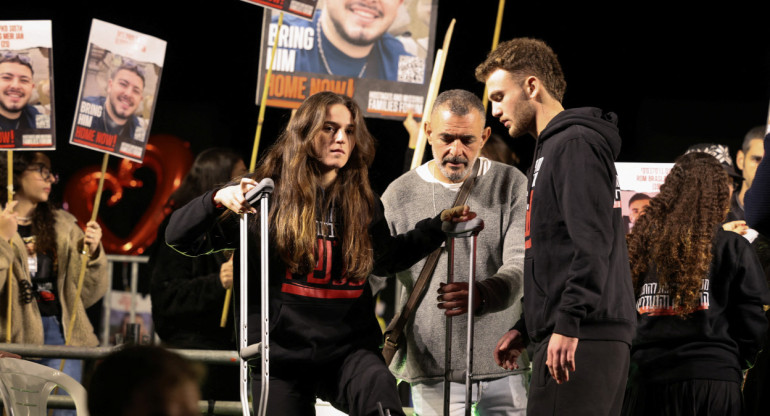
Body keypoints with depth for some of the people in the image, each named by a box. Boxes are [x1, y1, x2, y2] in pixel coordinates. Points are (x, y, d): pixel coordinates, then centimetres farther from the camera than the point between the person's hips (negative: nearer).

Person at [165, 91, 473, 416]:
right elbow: (179, 238, -6)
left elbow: (384, 259, 32)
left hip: (349, 348, 1)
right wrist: (218, 199, -25)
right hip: (281, 350, -1)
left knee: (379, 386, -33)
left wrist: (438, 227, 22)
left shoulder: (363, 203, 10)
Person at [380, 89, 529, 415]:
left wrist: (481, 295, -31)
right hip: (434, 372, -1)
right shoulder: (399, 195, 3)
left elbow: (521, 266, -10)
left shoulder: (512, 185, 2)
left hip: (505, 367, 1)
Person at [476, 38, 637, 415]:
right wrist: (526, 328, 24)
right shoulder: (552, 148, 24)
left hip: (580, 341, -10)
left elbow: (592, 243, -18)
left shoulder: (575, 144, -7)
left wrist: (568, 322, -23)